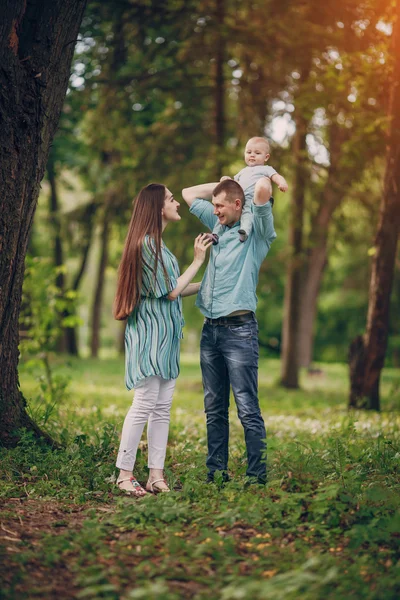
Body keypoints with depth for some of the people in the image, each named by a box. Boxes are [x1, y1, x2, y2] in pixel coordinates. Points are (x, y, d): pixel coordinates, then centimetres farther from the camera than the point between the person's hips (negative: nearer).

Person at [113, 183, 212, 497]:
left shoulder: (157, 244, 17)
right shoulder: (146, 243, -13)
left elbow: (174, 290, 18)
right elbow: (170, 292, -12)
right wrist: (198, 261, -4)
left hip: (165, 335, 10)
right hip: (150, 332, -10)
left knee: (162, 407, 6)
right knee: (145, 404, -9)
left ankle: (156, 474, 8)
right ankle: (124, 474, -3)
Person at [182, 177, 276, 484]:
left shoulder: (258, 232, -2)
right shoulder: (218, 225, 18)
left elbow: (263, 190, -20)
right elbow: (188, 194, 29)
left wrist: (264, 177, 3)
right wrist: (227, 183, 21)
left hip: (239, 329, -7)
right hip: (210, 329, 7)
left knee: (248, 409, -9)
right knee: (214, 409, 8)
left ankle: (257, 476, -6)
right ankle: (216, 473, 13)